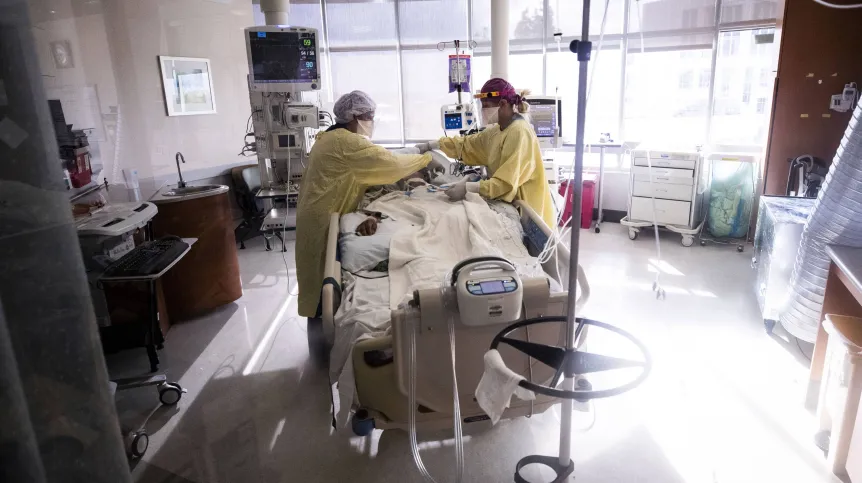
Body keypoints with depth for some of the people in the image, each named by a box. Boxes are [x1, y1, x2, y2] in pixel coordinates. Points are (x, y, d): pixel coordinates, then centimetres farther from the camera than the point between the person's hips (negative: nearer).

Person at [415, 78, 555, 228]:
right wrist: (431, 145, 7)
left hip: (528, 208, -8)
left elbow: (507, 182, -28)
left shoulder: (519, 133, -22)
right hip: (513, 203, 8)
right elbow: (467, 144, 13)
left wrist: (468, 188, -31)